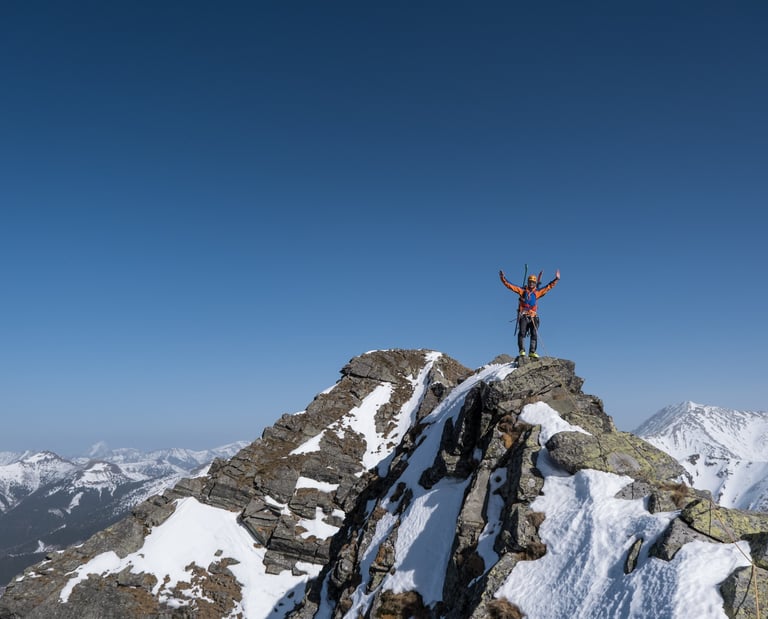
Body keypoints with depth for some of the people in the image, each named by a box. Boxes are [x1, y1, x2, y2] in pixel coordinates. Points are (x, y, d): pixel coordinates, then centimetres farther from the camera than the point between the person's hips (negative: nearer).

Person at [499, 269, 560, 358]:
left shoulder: (538, 292, 13)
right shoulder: (522, 291, 8)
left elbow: (549, 287, 16)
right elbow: (510, 285, 6)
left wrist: (556, 279, 10)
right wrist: (503, 278, -2)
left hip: (533, 317, 2)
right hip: (523, 316, -2)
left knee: (534, 334, -5)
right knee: (522, 333, -13)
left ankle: (532, 352, -5)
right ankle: (522, 350, -15)